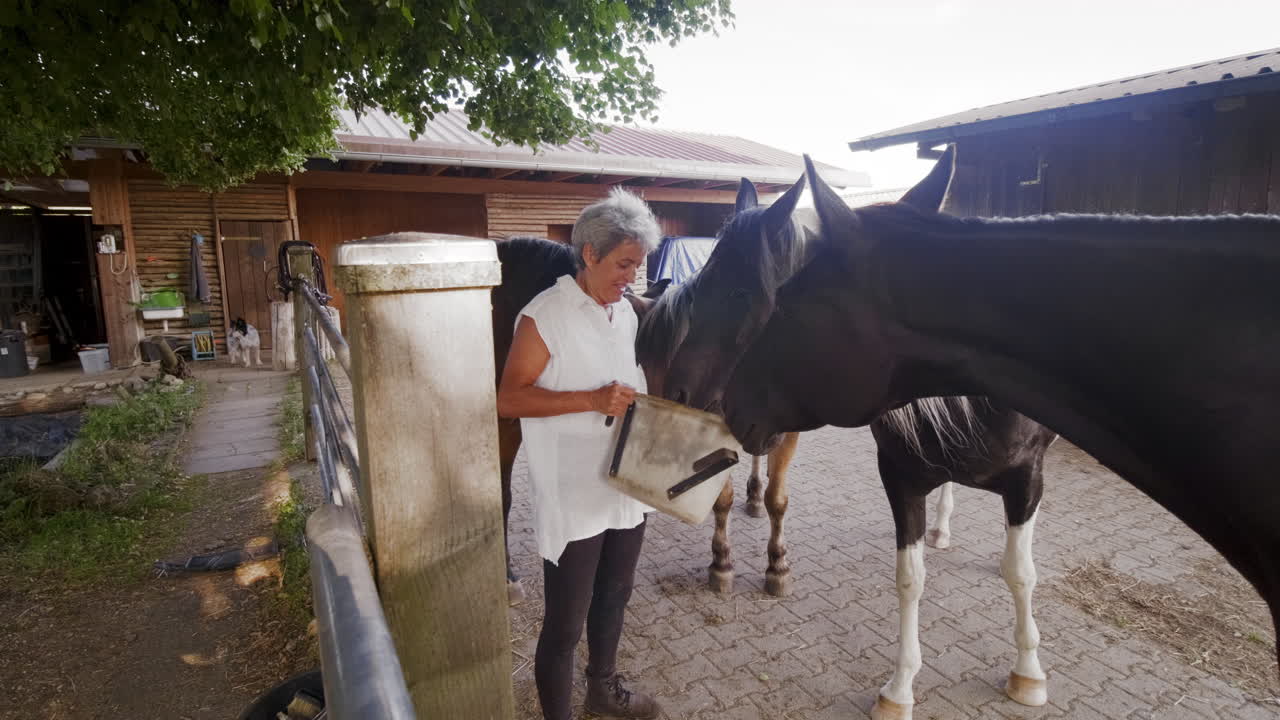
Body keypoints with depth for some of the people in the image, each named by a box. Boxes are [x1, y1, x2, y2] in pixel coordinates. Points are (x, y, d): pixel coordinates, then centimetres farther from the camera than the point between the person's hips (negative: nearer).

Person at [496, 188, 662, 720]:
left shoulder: (626, 312, 8)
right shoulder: (544, 317, -15)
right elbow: (508, 398, -18)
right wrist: (592, 400, -26)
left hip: (627, 489, 8)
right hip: (572, 498, -7)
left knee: (613, 600, 24)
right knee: (565, 622, 5)